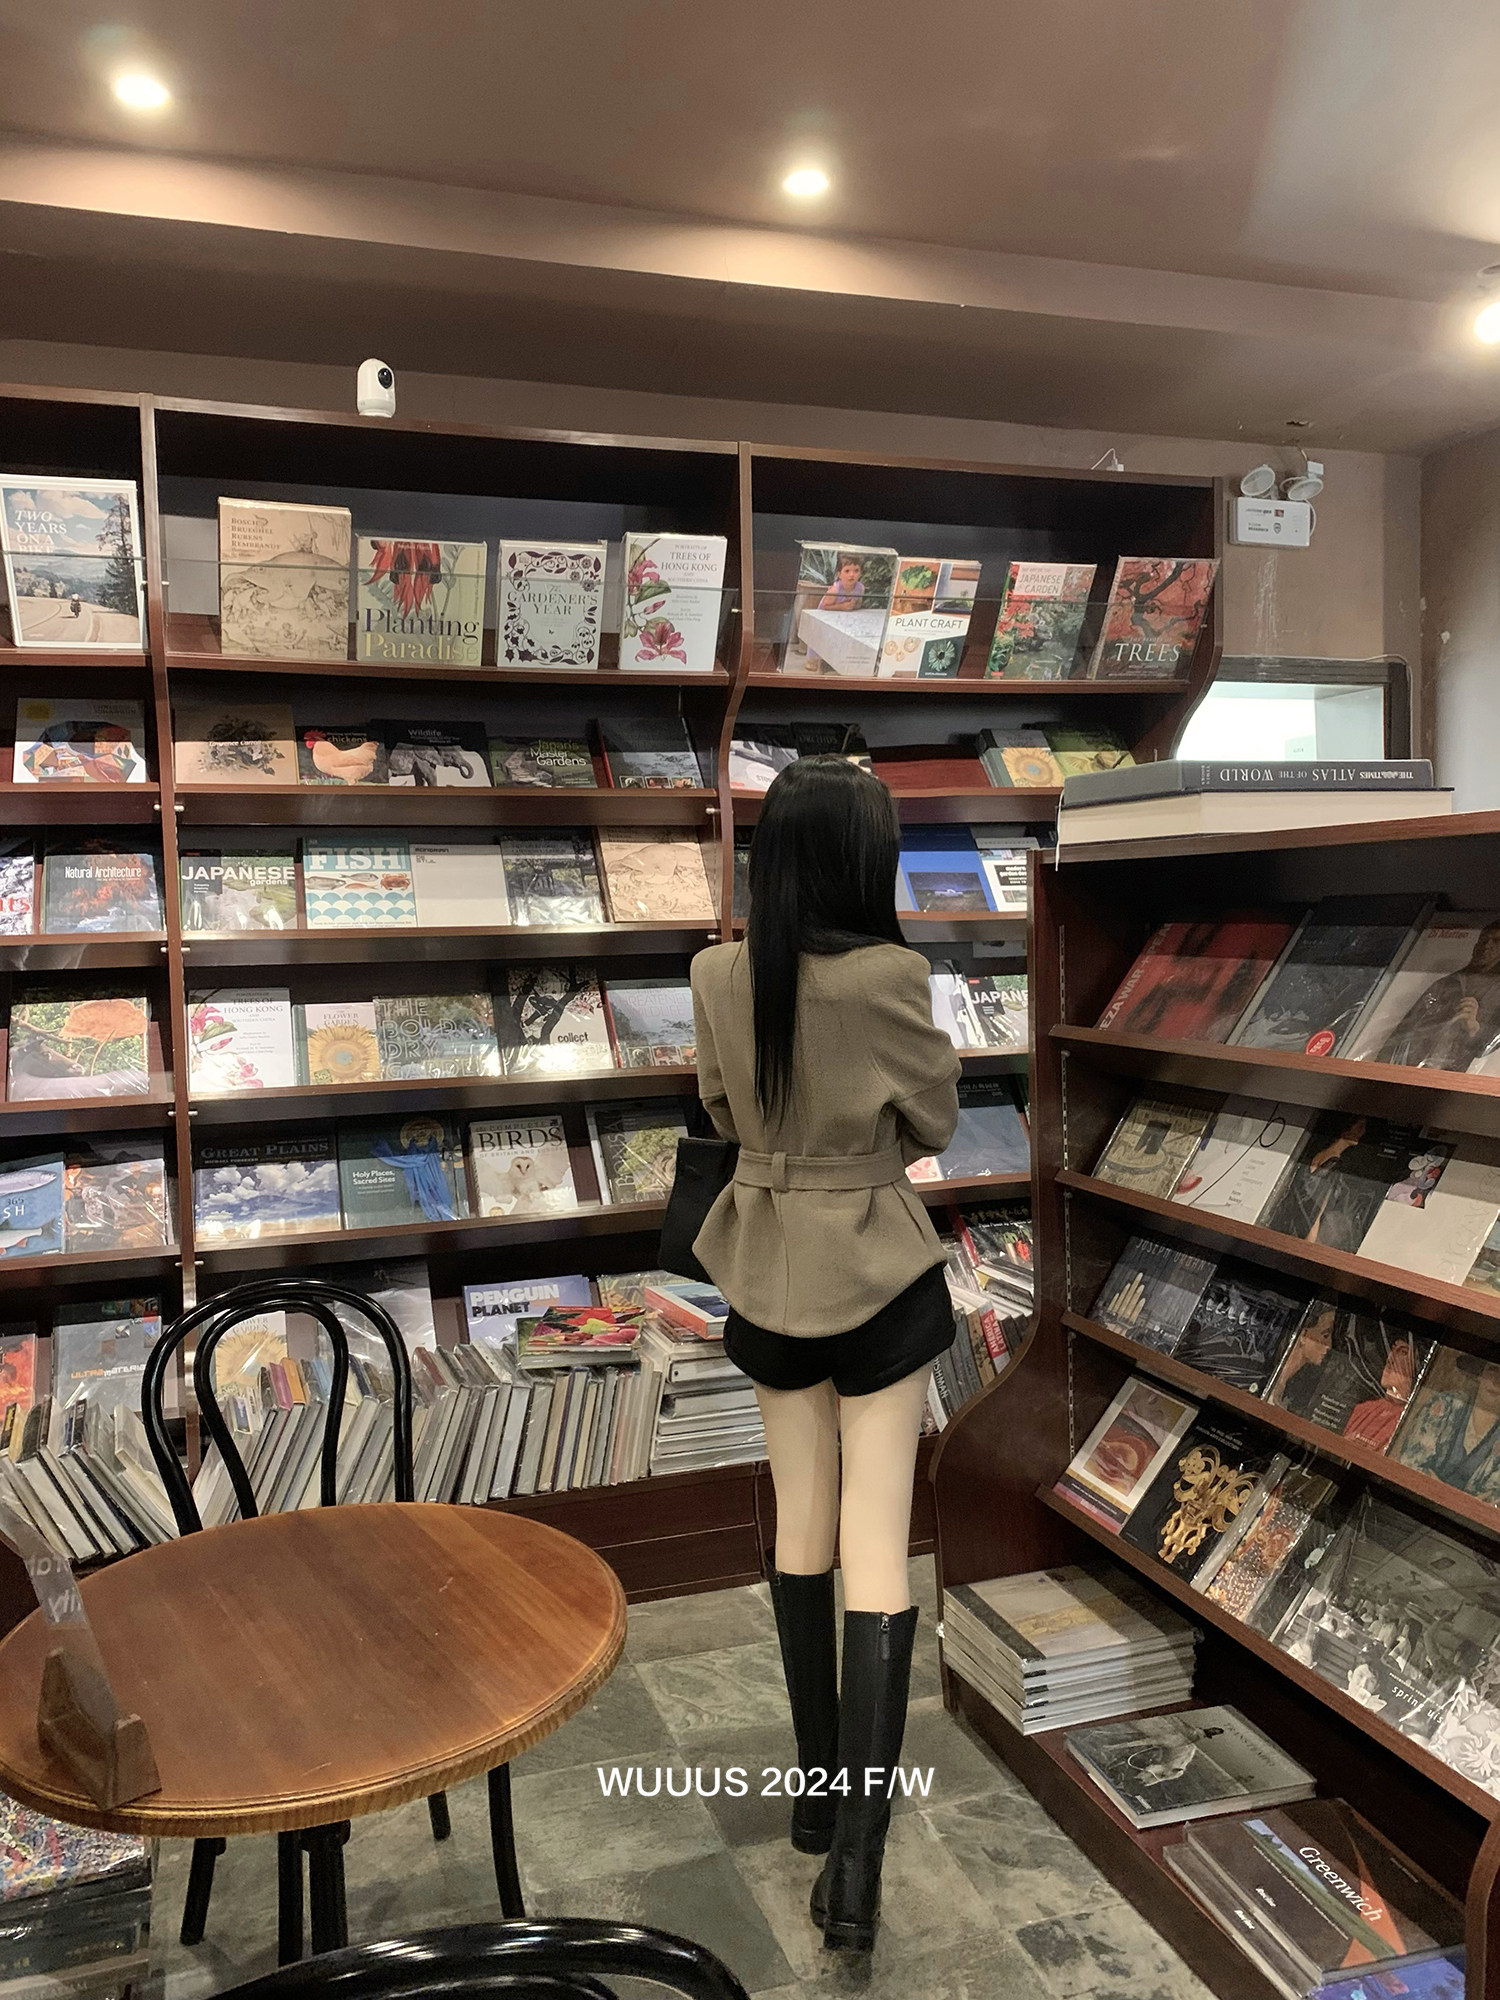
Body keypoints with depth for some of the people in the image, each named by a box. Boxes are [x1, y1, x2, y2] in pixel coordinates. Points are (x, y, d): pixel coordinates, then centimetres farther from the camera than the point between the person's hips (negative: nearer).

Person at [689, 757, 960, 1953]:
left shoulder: (717, 977, -9)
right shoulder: (889, 975, -20)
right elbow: (936, 1121, -6)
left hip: (768, 1276, 4)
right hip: (878, 1278, -4)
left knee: (801, 1528, 19)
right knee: (878, 1552, 4)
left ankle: (818, 1789, 33)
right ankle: (855, 1861, 4)